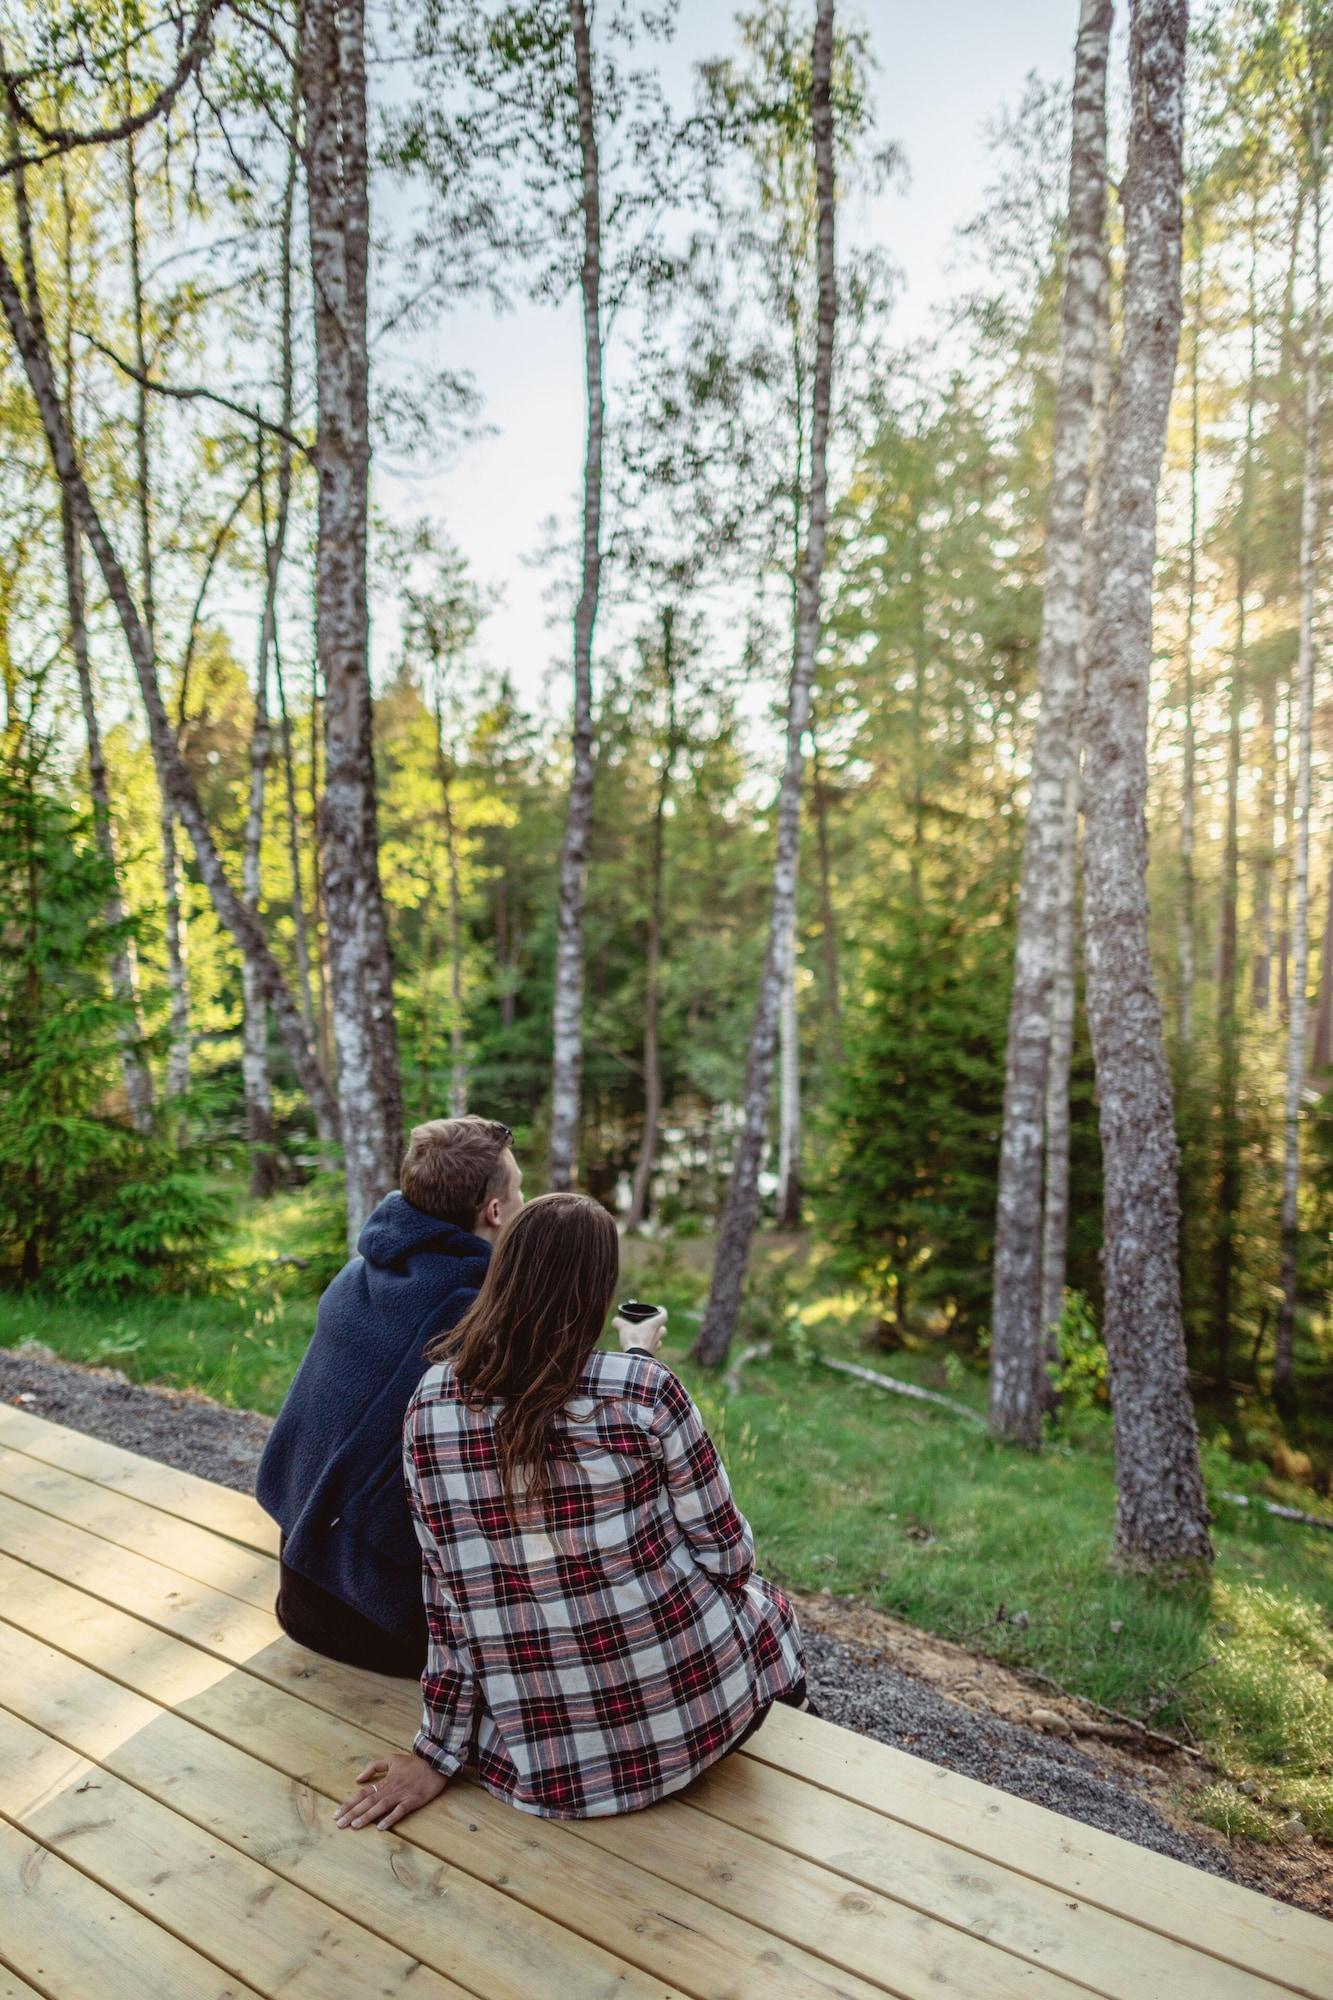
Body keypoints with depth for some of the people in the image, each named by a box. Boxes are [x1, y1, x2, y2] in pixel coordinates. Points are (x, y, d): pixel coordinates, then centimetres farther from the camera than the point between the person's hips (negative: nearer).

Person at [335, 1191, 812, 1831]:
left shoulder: (429, 1406, -10)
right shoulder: (643, 1391, -20)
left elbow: (445, 1587, -3)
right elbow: (726, 1554, -9)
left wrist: (439, 1752, 7)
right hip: (689, 1716, -3)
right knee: (763, 1601, 32)